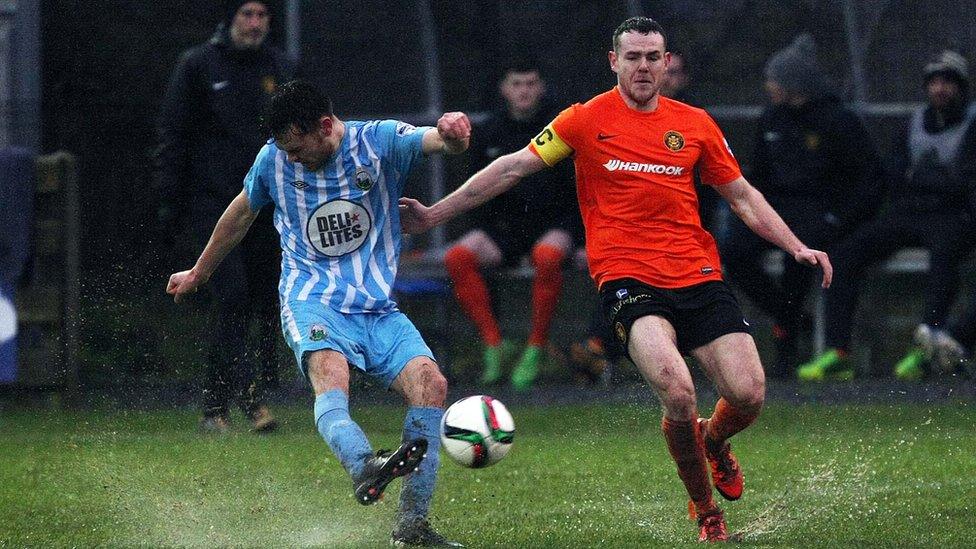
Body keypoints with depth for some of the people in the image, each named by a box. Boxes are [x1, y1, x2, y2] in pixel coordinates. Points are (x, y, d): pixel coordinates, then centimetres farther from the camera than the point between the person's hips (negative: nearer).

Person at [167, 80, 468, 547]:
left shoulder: (380, 141, -2)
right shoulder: (273, 159, 4)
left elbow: (441, 141, -19)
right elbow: (241, 215, 22)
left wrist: (454, 133, -46)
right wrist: (197, 275, 35)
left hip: (378, 309, 1)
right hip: (311, 302, -1)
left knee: (430, 382, -22)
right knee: (329, 370, -35)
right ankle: (364, 467, -63)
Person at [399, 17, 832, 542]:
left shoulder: (695, 124, 11)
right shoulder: (587, 120, 3)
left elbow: (742, 195, 19)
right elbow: (513, 168, 7)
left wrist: (796, 247, 10)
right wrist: (435, 213, 6)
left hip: (699, 276, 3)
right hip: (628, 277, -3)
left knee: (748, 394, -11)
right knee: (677, 391, -27)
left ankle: (714, 440, 28)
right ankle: (704, 509, -4)